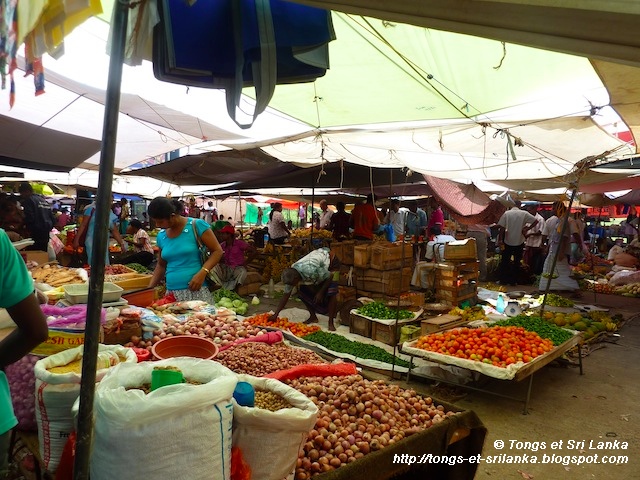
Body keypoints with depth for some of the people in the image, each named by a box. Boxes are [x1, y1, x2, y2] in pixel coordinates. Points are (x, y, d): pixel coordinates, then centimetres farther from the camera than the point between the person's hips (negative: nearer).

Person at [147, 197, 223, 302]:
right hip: (171, 293, 5)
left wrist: (202, 273, -18)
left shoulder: (196, 225, -6)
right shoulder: (161, 235, 11)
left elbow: (217, 251, -5)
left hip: (196, 291, -5)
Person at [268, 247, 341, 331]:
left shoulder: (311, 271, -43)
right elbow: (286, 295, -12)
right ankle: (313, 317, 10)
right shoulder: (291, 275, -21)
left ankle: (331, 323, -11)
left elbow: (330, 276, -27)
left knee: (331, 292, -24)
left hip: (331, 262, -6)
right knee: (302, 291, -5)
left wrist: (320, 292, -21)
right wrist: (275, 314, -15)